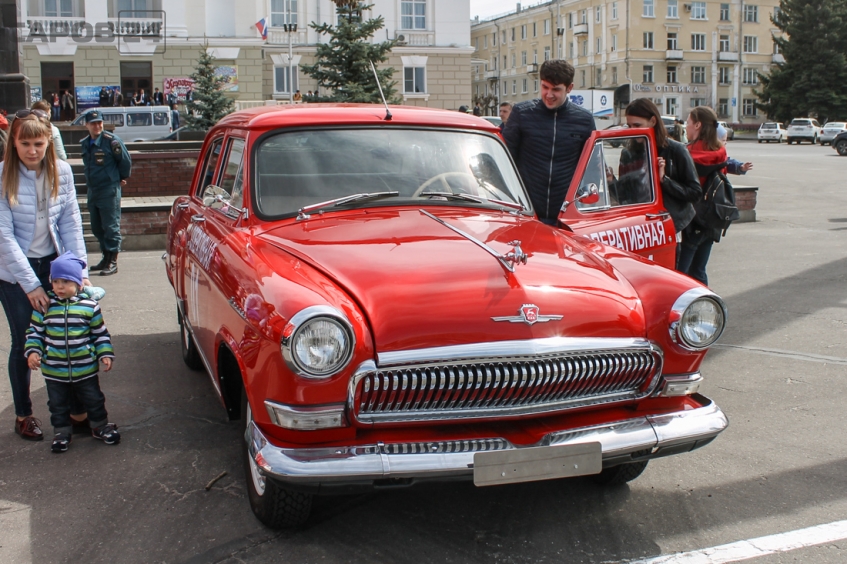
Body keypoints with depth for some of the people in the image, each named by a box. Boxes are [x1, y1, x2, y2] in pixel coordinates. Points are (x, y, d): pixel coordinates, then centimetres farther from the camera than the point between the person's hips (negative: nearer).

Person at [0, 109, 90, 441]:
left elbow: (71, 223, -2)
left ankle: (77, 409, 17)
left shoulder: (61, 171, -4)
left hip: (53, 264, 3)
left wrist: (79, 271, -9)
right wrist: (31, 284, -17)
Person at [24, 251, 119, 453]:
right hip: (54, 371, 1)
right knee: (58, 404, 15)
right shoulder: (44, 306, -6)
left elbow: (100, 333, 1)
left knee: (94, 400, 14)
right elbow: (34, 332, 0)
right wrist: (32, 351, -14)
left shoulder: (89, 306, -8)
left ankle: (100, 426, 36)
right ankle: (62, 431, 34)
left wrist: (105, 354, -7)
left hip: (85, 369, -1)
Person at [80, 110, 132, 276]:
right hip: (92, 190, 7)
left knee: (111, 227, -5)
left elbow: (125, 162, -4)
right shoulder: (85, 143, 10)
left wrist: (121, 178, 7)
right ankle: (106, 258, 25)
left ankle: (112, 262, -2)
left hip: (109, 190, -7)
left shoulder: (111, 140, -11)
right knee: (97, 227, 13)